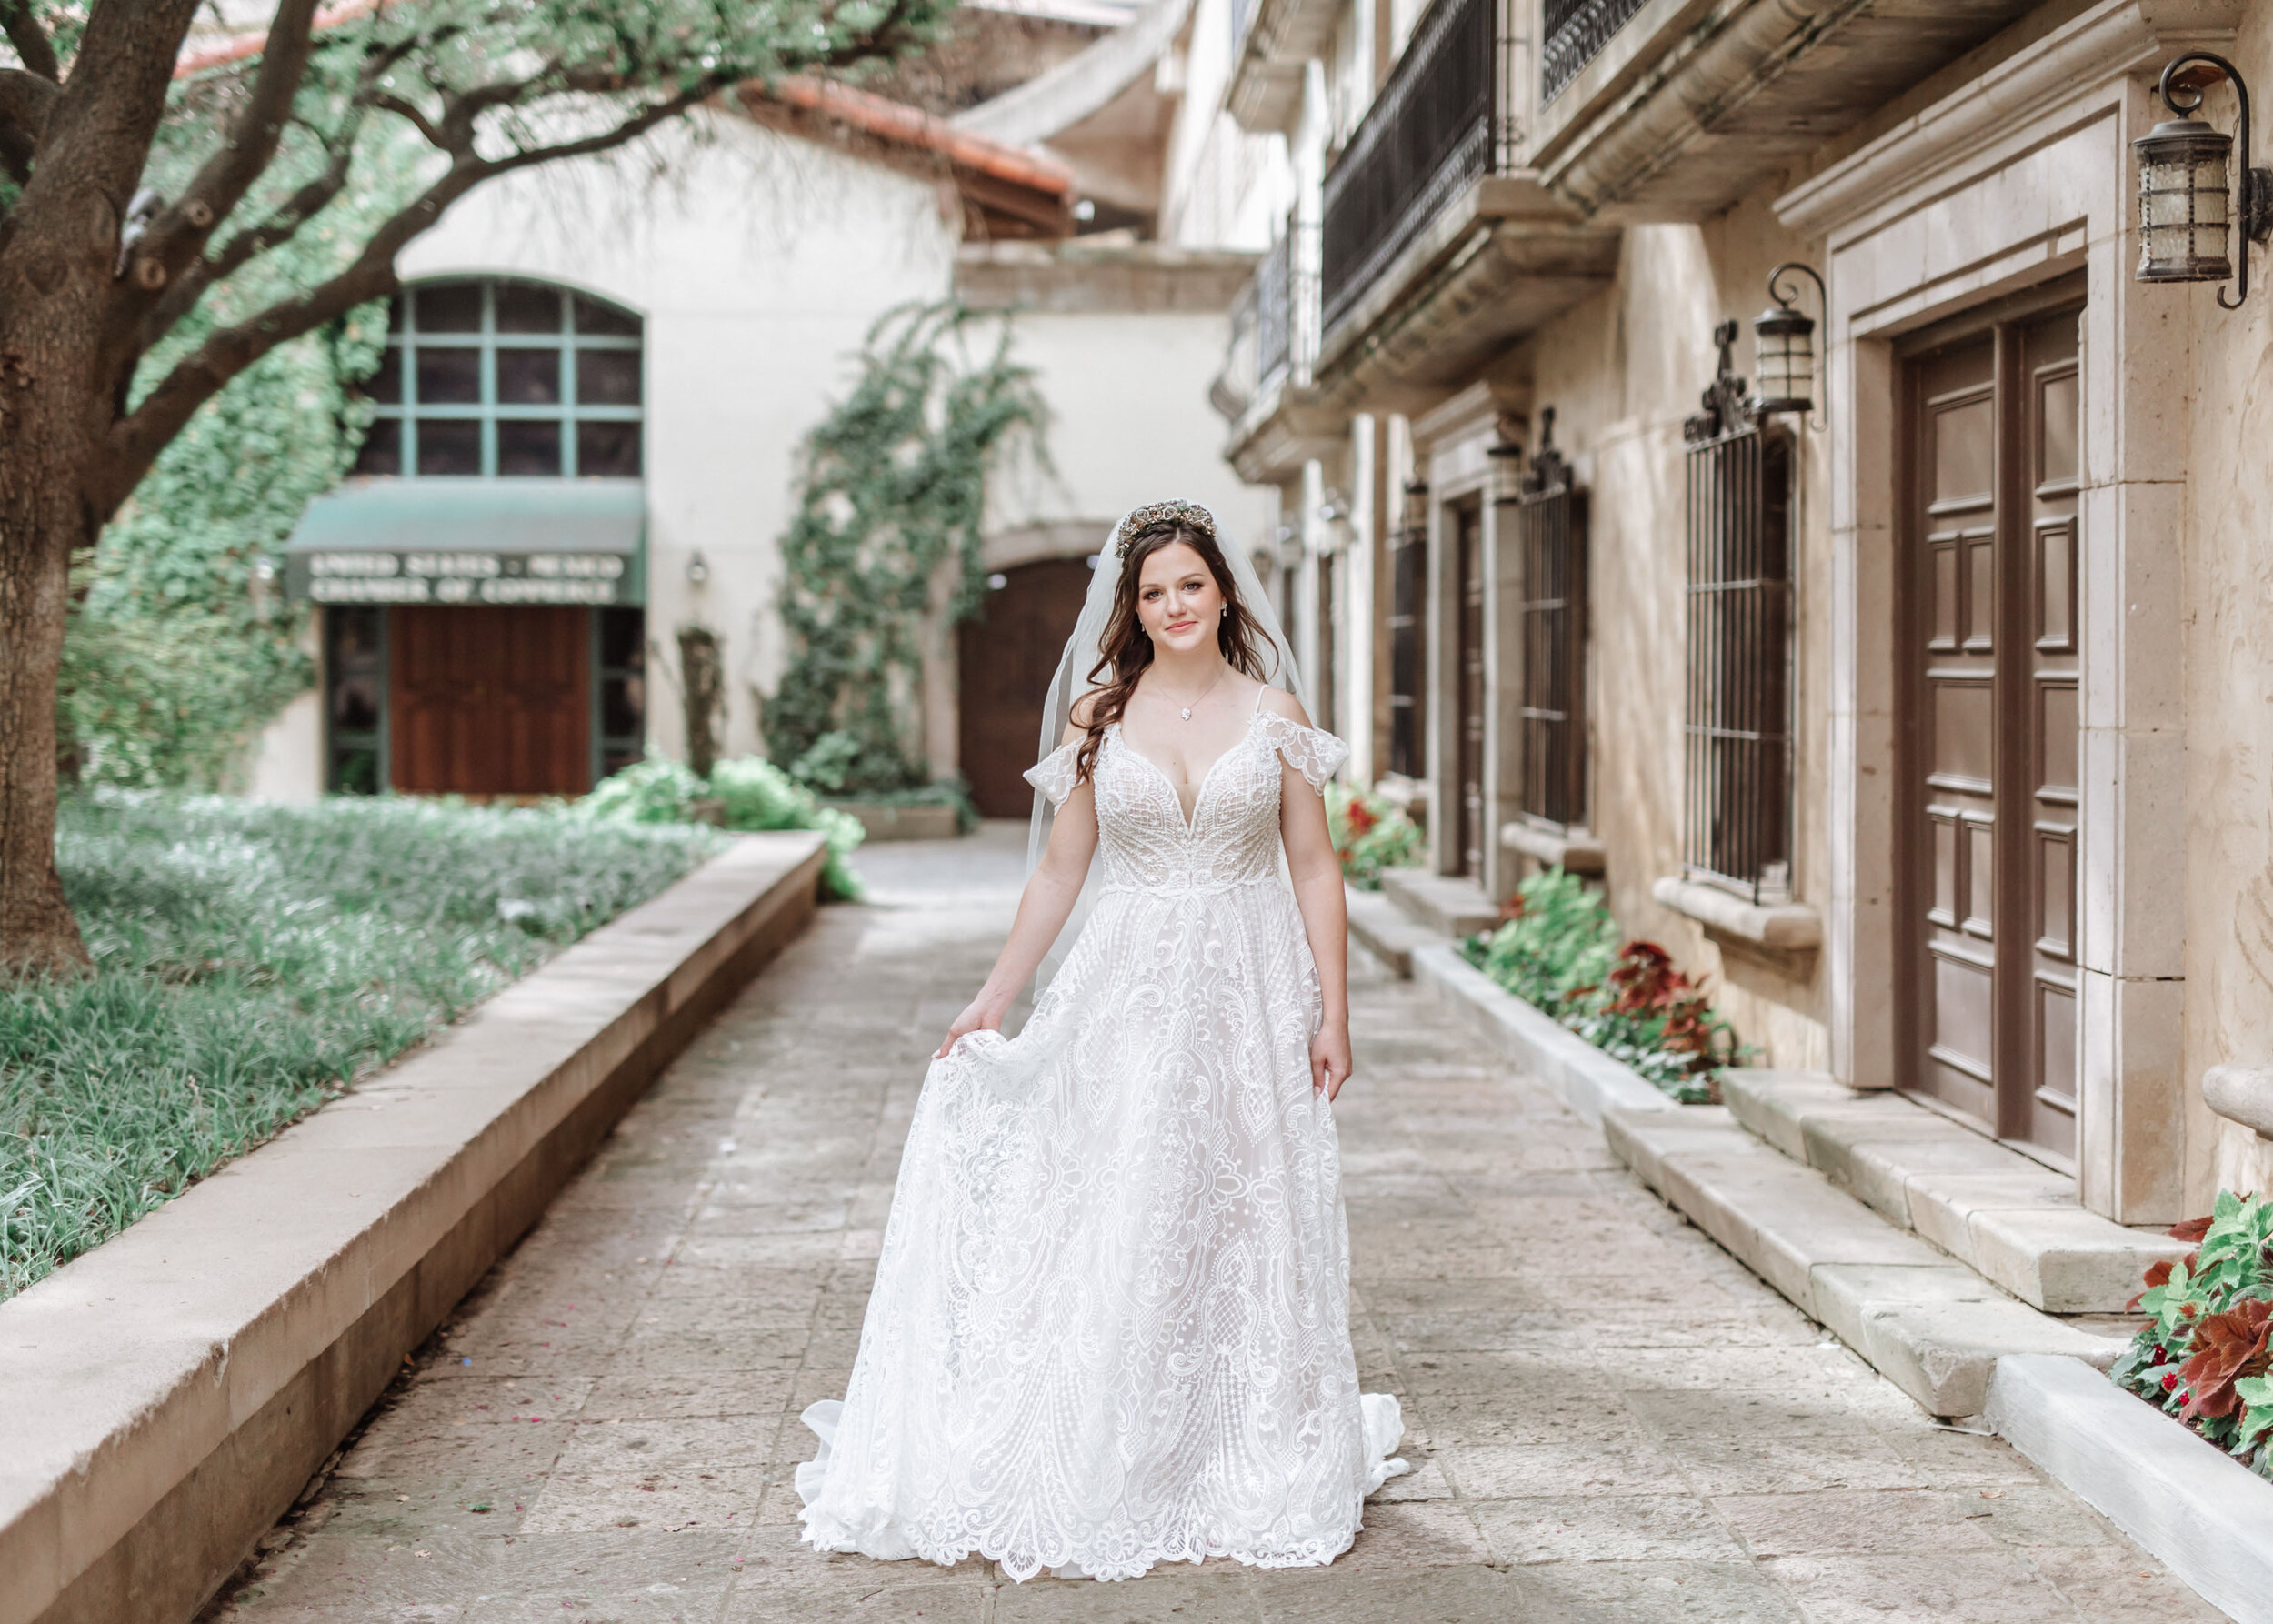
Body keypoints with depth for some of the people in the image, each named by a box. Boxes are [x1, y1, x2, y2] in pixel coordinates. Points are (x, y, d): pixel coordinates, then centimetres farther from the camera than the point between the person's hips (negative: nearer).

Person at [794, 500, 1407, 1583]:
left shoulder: (1273, 713, 1)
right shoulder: (1098, 717, 3)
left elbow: (1313, 866, 2)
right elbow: (1059, 871, 7)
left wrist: (1333, 1014, -2)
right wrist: (992, 998, 6)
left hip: (1249, 996, 0)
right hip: (1127, 993, 0)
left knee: (1246, 1225, 5)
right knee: (1114, 1229, 0)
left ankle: (1261, 1469, 18)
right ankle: (1110, 1470, 9)